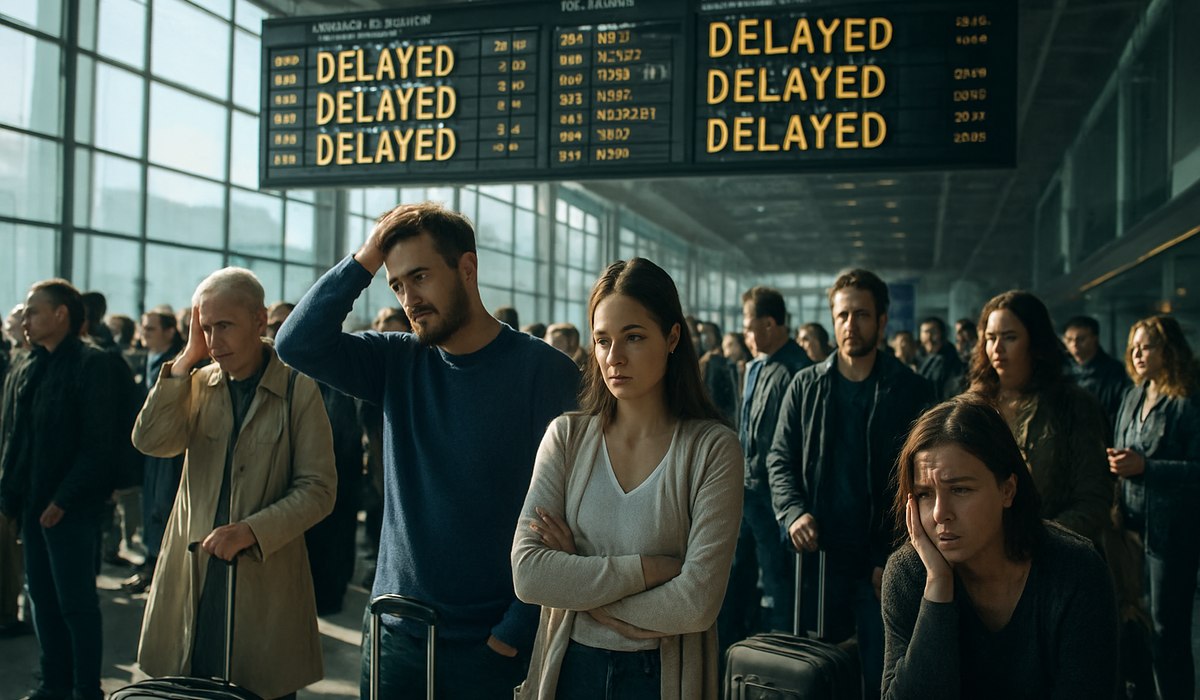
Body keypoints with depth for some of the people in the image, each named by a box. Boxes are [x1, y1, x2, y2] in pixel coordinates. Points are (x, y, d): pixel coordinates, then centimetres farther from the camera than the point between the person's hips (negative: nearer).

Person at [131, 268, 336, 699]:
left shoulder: (299, 391, -5)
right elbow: (151, 442, -9)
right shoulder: (197, 384, 8)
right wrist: (187, 357, -10)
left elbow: (319, 489, -8)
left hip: (265, 578, -3)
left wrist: (252, 531, -20)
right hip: (193, 576, 3)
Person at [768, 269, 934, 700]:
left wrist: (891, 557, -12)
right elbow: (780, 459, 6)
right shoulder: (805, 386, 6)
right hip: (820, 555, 3)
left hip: (881, 564, -2)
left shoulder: (910, 392, -2)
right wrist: (794, 512, -13)